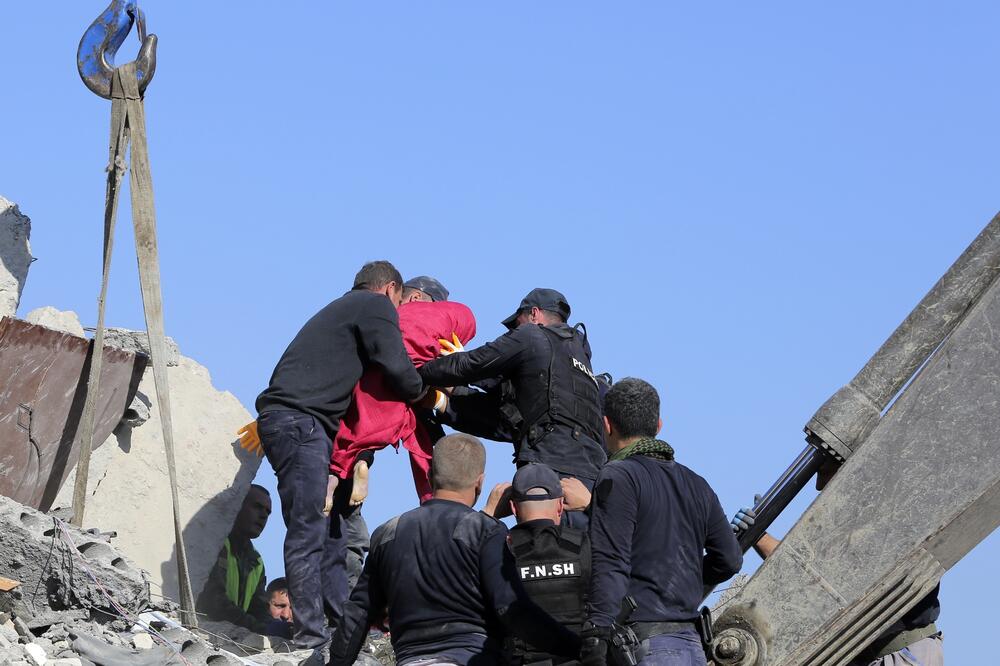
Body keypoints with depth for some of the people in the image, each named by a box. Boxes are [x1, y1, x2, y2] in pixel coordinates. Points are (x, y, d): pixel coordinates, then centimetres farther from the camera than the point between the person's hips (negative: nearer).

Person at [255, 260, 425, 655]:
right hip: (299, 419, -10)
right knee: (309, 531, -13)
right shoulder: (377, 305, 3)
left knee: (335, 530, 10)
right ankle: (312, 639, -17)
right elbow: (397, 370, -7)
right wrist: (421, 394, 11)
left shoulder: (343, 309, 30)